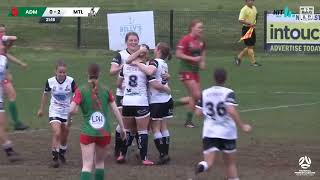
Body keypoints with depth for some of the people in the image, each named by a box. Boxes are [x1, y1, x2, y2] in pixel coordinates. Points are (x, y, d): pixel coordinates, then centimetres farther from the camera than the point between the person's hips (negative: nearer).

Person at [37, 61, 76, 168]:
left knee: (64, 137, 12)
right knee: (56, 133, -18)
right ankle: (55, 158, -11)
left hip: (67, 112, 1)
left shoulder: (71, 81, -14)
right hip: (54, 112, -1)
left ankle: (62, 154, 37)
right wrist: (41, 109, 14)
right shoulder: (50, 81, -10)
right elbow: (45, 94, 7)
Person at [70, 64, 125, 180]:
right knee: (100, 162, 21)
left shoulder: (81, 91, -4)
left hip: (87, 132, -2)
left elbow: (72, 111, -13)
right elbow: (115, 110, 4)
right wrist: (122, 128, 13)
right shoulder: (106, 90, 2)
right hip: (104, 132, 2)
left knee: (87, 165, -7)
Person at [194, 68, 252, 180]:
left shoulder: (205, 93, 5)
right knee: (230, 163, 16)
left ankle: (202, 166, -41)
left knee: (208, 162, -7)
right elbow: (231, 111, -21)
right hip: (227, 132, -1)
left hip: (209, 132, 1)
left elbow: (199, 112, 6)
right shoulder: (228, 93, -7)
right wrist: (241, 126, -13)